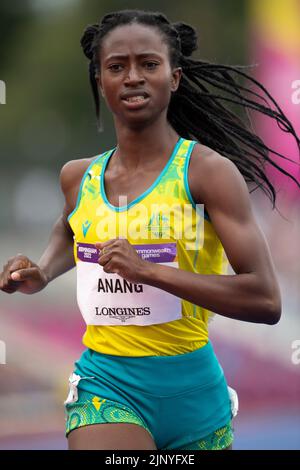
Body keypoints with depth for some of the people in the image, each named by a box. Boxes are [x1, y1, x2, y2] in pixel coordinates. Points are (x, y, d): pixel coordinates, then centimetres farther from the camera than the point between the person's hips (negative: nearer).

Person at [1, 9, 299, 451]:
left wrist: (148, 270, -23)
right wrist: (42, 274, 10)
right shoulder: (79, 177, 5)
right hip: (105, 385, 2)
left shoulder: (209, 171, -10)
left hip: (191, 387, -2)